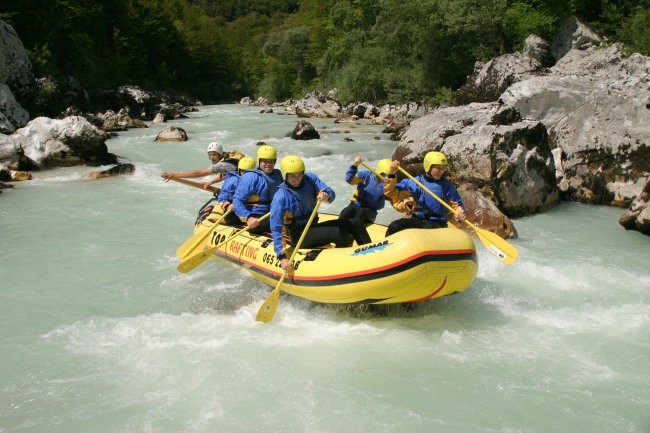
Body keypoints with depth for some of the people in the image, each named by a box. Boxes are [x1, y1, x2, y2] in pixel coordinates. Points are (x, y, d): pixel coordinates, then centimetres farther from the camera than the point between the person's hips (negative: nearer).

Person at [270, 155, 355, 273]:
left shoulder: (310, 179, -3)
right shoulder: (281, 197, -18)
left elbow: (331, 193, -12)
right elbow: (276, 229, -20)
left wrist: (326, 196, -37)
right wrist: (281, 257, -27)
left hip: (313, 227, 6)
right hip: (299, 236, -6)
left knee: (347, 225, -12)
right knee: (341, 234, -21)